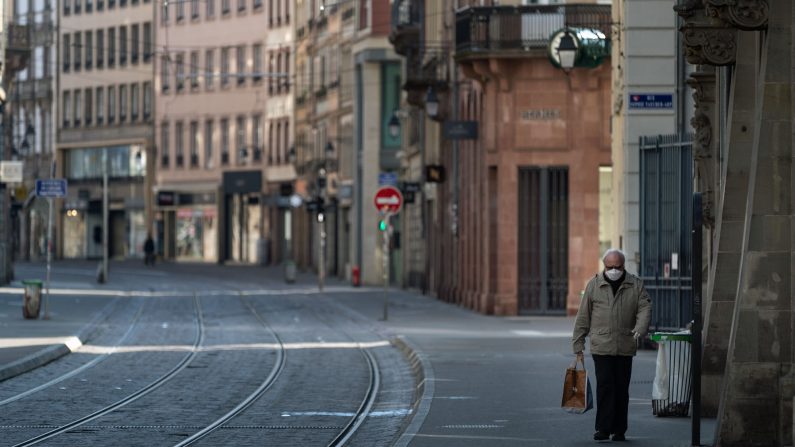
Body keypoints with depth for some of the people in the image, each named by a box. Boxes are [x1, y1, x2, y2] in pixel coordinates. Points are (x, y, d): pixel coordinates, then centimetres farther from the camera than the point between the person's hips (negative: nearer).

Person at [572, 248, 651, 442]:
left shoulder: (636, 285, 6)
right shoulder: (594, 285, 4)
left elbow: (645, 308, -1)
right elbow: (583, 317, 6)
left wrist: (639, 330, -20)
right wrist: (578, 344, 5)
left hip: (625, 347, 2)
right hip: (601, 346, -2)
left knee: (621, 389, 6)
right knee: (605, 386, -9)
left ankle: (619, 430, 14)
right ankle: (603, 428, -6)